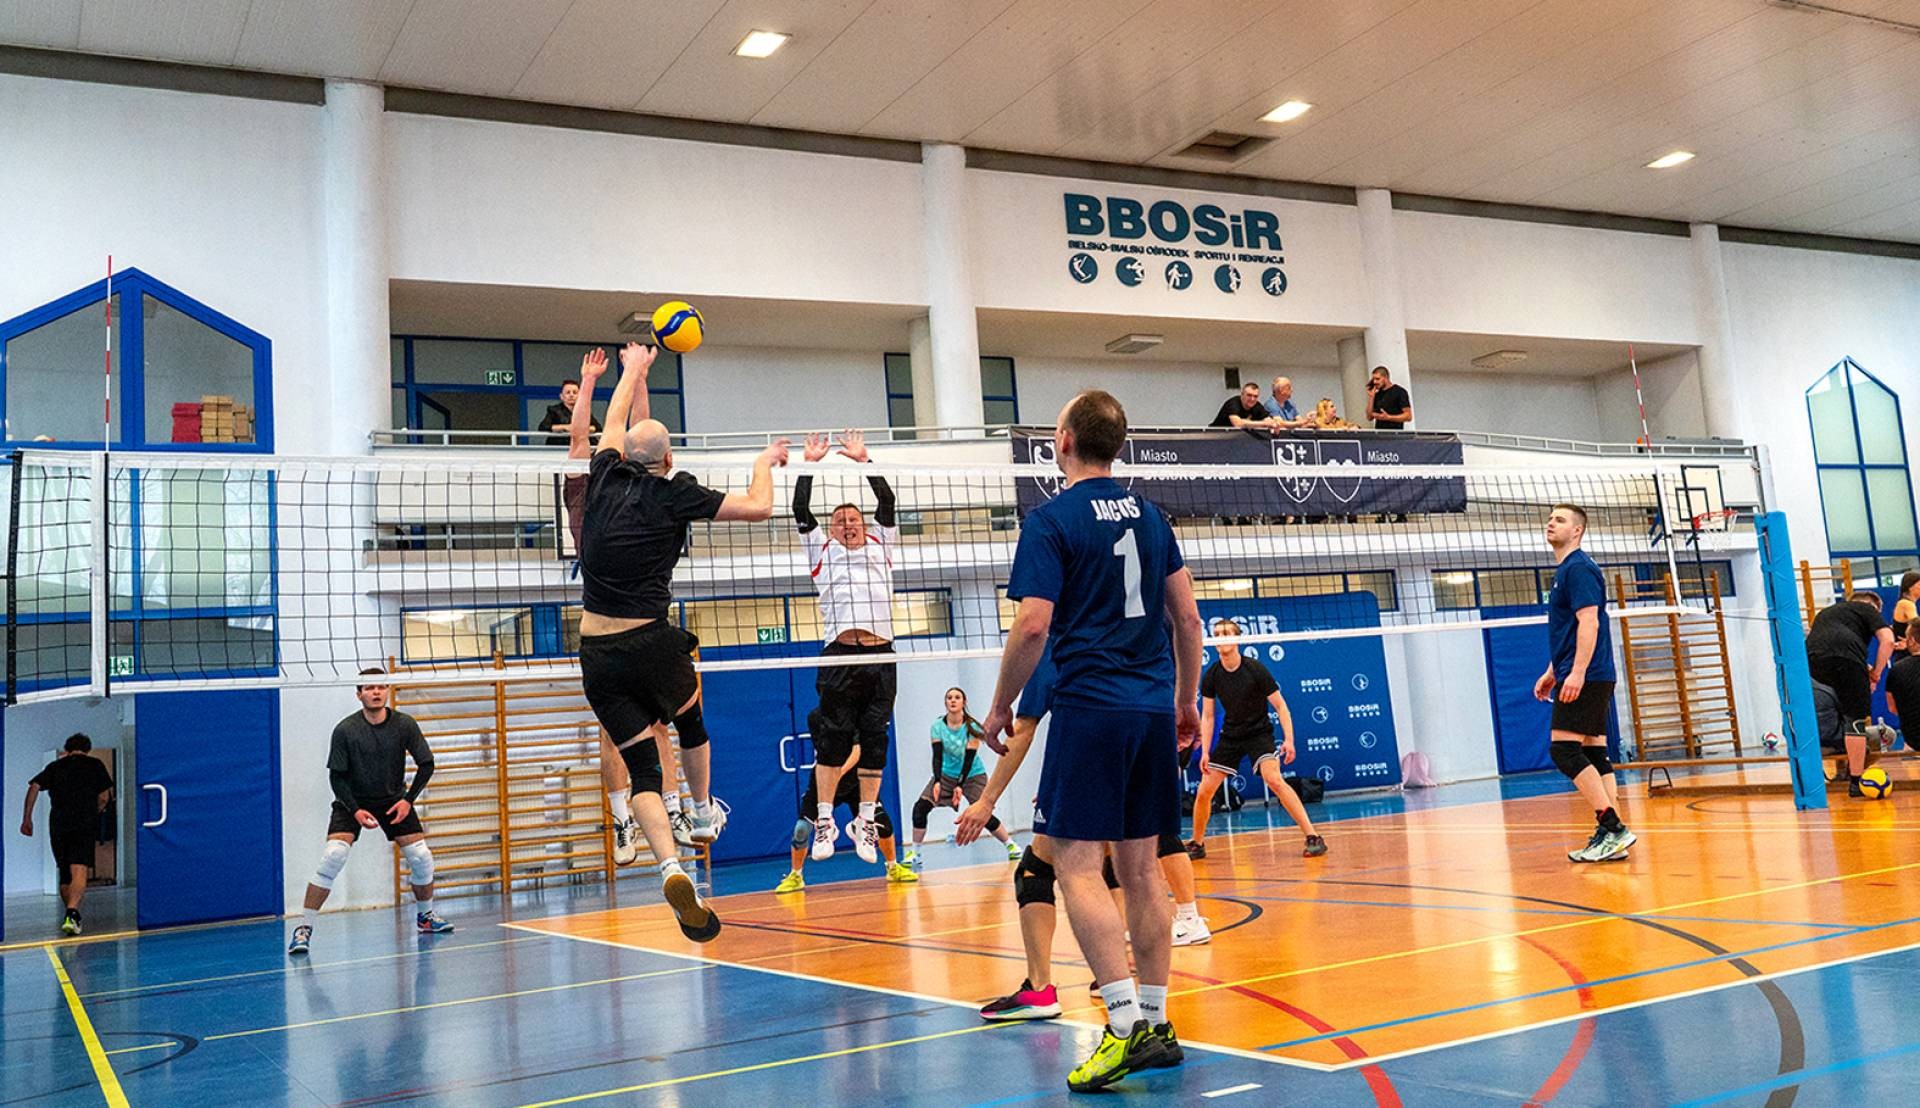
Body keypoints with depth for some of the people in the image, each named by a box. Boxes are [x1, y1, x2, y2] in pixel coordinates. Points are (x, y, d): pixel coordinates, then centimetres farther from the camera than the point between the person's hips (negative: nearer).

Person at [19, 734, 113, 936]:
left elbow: (34, 787, 5)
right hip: (86, 823, -3)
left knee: (65, 875, 17)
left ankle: (71, 915, 26)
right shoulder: (95, 764, 14)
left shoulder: (55, 765, 18)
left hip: (58, 823, 3)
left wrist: (27, 818, 7)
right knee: (79, 872, -14)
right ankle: (71, 914, -34)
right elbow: (104, 796, 10)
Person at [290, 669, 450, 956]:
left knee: (421, 857, -4)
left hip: (394, 800, 2)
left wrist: (408, 799, -13)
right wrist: (356, 811, -21)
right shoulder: (345, 730, -17)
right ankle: (304, 928, -14)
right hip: (352, 802, -2)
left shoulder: (405, 724, -12)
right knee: (333, 856, -23)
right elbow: (336, 776, -12)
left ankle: (425, 916, 22)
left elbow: (426, 764, -3)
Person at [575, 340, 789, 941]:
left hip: (598, 655, 3)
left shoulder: (606, 478, 6)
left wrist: (634, 369, 42)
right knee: (690, 718, 29)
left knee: (641, 768, 3)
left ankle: (671, 867, -18)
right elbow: (758, 507, 0)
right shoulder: (674, 495, -5)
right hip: (652, 644, -3)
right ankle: (704, 814, 46)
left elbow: (617, 423, 26)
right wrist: (765, 462, 20)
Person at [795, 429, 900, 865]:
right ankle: (824, 821, 5)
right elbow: (801, 511, 7)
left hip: (881, 656, 2)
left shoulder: (880, 547, 20)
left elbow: (887, 503, 13)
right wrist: (810, 463, 7)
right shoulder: (822, 551, 16)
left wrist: (863, 460, 13)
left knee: (874, 739, 2)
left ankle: (864, 822, 12)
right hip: (839, 656, -2)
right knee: (833, 738, -5)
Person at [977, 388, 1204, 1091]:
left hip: (1089, 709, -7)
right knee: (1140, 867, 10)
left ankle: (1125, 1023, -12)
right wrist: (1187, 701, 22)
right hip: (1154, 709, 7)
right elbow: (1187, 618, 13)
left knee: (1077, 865, -5)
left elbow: (1033, 626, -14)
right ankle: (1156, 1025, 14)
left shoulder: (1051, 520, -7)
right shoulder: (1150, 516, 12)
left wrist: (1000, 708, -3)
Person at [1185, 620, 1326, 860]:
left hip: (1259, 733, -4)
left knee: (1274, 779, -27)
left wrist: (1289, 739, -20)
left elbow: (1280, 706, -10)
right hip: (1230, 735, 4)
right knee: (1204, 790, -3)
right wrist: (1205, 752, -5)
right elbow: (1207, 716, 1)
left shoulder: (1255, 669, -16)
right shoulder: (1212, 676, -6)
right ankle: (1197, 845, 17)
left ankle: (1313, 837, -22)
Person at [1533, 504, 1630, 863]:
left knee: (1564, 749, -14)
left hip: (1585, 678, -10)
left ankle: (1611, 827, -14)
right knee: (1594, 753, 7)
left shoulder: (1578, 568, -10)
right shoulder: (1564, 571, 20)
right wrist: (1552, 672, 26)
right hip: (1577, 677, 10)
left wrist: (1577, 672, -26)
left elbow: (1589, 622, -19)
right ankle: (1609, 835, 6)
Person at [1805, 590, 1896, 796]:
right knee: (1856, 719, 0)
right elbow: (1887, 640, 7)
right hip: (1845, 658, -6)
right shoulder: (1867, 609, 22)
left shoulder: (1825, 613, 39)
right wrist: (1875, 674, 14)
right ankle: (1856, 782, -2)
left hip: (1811, 661, 6)